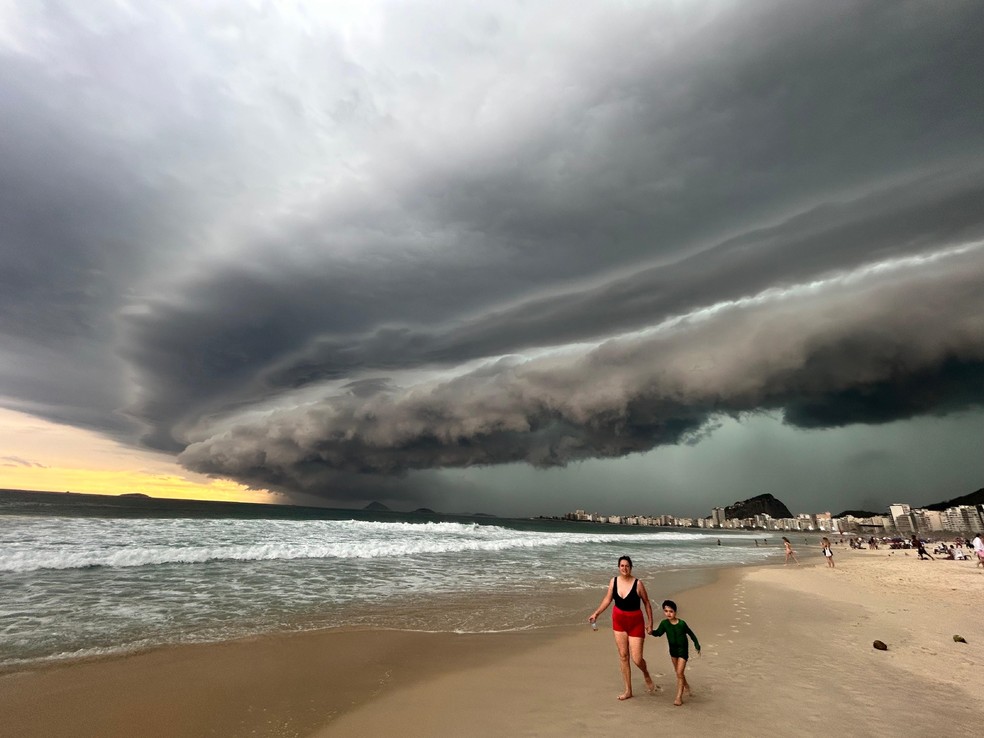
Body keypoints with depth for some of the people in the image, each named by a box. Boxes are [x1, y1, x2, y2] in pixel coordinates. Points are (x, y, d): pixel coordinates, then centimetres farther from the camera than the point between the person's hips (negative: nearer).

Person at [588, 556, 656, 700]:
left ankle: (646, 675, 33)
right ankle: (628, 690, 24)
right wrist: (596, 613, 3)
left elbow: (647, 603, -4)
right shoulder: (613, 581, -6)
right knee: (623, 656, 9)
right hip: (619, 622, 3)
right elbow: (607, 599, 5)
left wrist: (650, 622, -2)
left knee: (637, 659, -3)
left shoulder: (638, 584, -16)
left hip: (635, 623, -3)